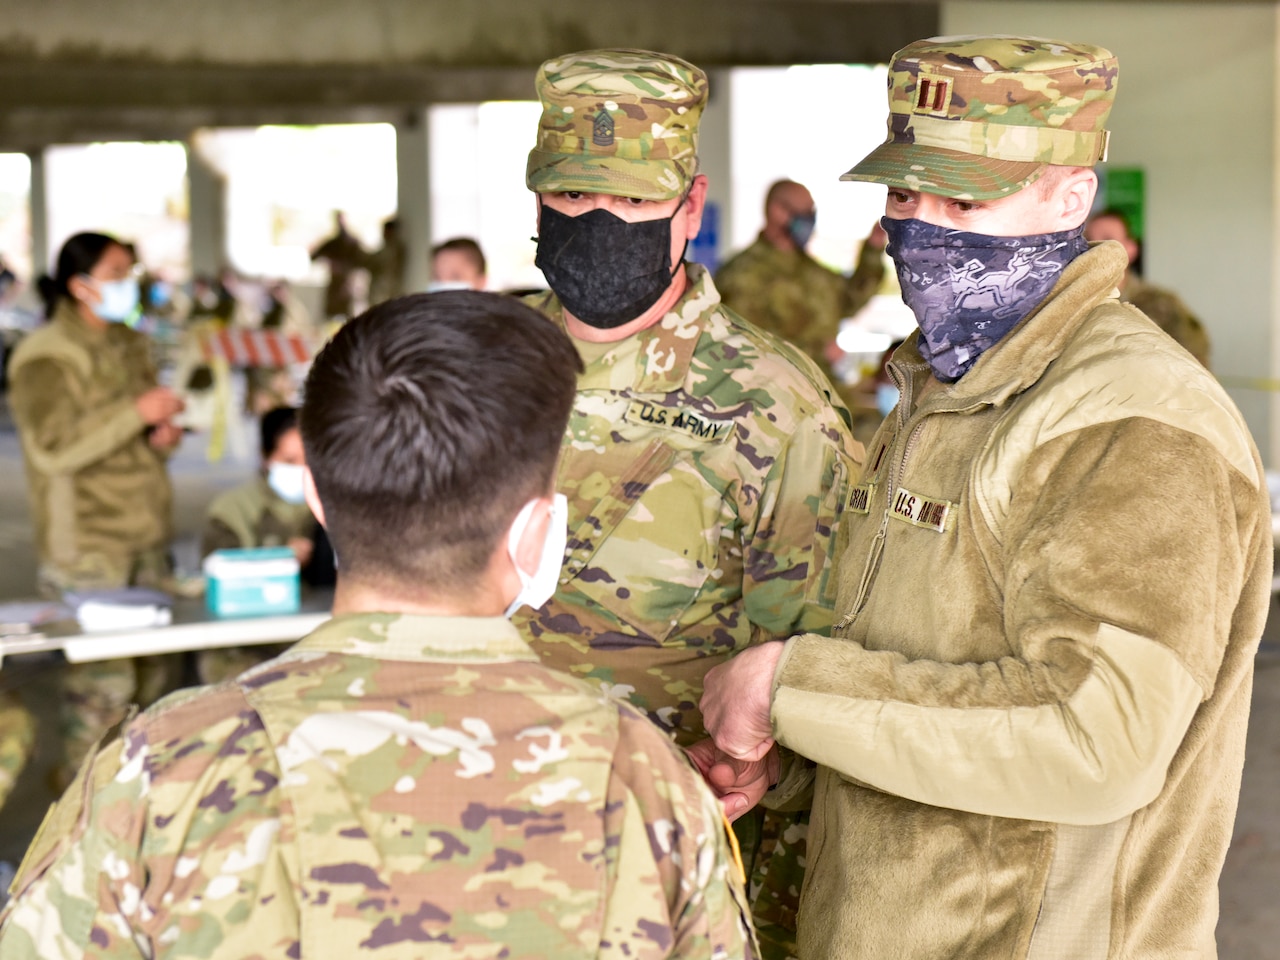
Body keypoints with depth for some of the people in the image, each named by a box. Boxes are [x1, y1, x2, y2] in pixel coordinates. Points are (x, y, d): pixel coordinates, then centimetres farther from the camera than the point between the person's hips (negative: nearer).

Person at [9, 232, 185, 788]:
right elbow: (54, 447, -20)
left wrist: (162, 436, 5)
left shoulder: (129, 346, 16)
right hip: (85, 544, -8)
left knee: (153, 669, 8)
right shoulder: (45, 357, -10)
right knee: (104, 678, -8)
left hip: (145, 534, 8)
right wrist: (137, 413, -21)